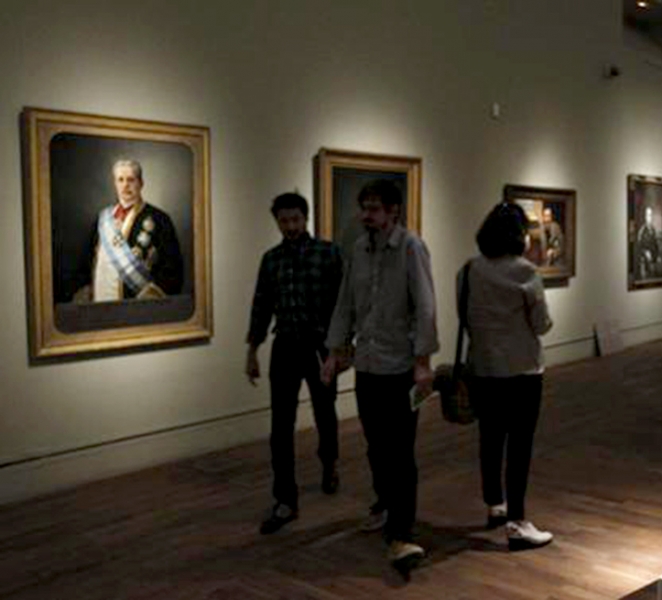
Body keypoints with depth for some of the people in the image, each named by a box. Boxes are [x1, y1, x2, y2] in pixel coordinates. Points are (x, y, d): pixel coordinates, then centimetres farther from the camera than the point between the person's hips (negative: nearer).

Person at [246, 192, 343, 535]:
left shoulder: (328, 253, -4)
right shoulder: (270, 259, 7)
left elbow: (342, 300, -5)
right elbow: (261, 307, 10)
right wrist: (252, 352, 8)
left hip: (320, 346, -2)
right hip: (284, 348, 2)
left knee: (324, 415, 15)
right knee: (281, 427, -2)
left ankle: (329, 464, 46)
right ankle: (286, 502, 4)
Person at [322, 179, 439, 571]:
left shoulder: (411, 247, -10)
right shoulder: (359, 249, 8)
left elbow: (425, 308, -15)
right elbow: (346, 304, 13)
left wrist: (423, 362, -20)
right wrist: (336, 352, 10)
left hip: (401, 367, -6)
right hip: (367, 365, 6)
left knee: (400, 453, -5)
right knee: (376, 446, 18)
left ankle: (400, 535, -2)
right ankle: (386, 503, 39)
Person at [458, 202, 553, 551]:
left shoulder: (468, 272, -1)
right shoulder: (525, 273, -15)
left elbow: (464, 317, 5)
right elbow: (541, 325, -9)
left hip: (482, 369, 5)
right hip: (521, 370, -5)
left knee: (490, 439, 16)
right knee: (519, 444, 1)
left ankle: (494, 506, 32)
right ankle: (516, 524, 4)